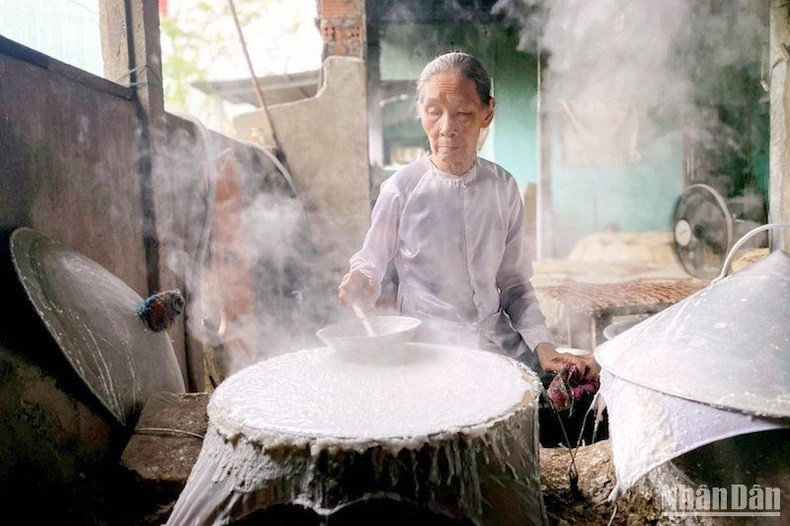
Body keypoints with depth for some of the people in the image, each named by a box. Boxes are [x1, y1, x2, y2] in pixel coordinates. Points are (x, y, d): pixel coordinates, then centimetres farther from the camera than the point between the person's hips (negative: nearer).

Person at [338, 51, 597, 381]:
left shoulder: (503, 188, 3)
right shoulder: (401, 190, -8)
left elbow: (514, 282, 8)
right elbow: (369, 263, 3)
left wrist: (543, 346, -3)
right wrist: (359, 285, -20)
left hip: (501, 342, 3)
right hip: (429, 346, -3)